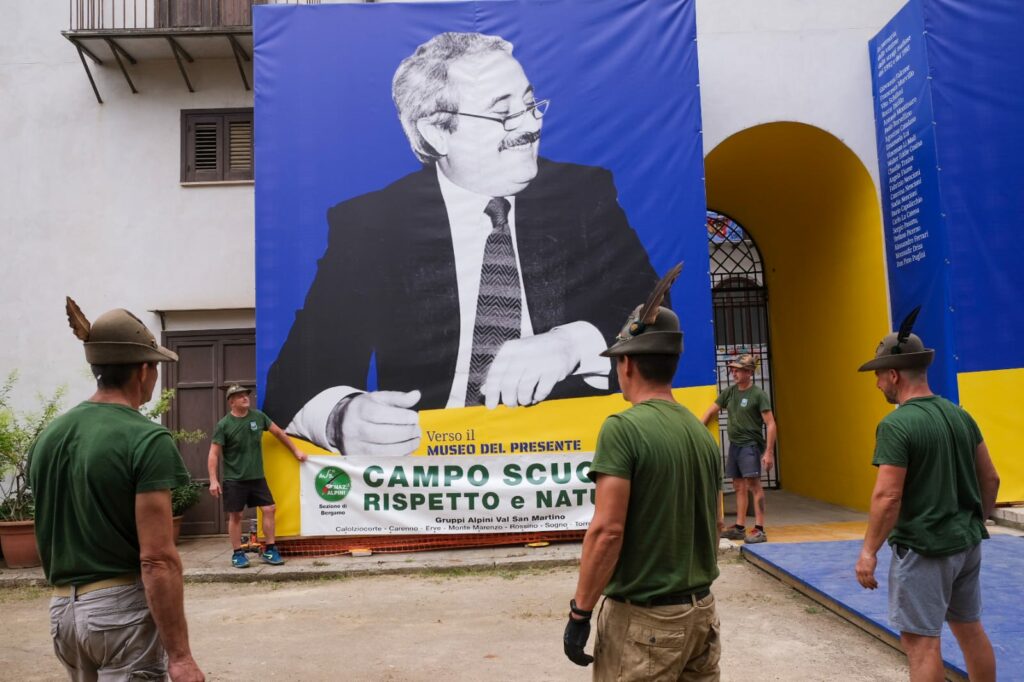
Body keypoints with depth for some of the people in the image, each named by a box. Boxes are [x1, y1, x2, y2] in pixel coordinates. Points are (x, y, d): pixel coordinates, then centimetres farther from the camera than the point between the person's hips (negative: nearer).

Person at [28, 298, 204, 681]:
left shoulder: (46, 438, 6)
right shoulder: (147, 440, -17)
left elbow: (50, 537, 14)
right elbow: (157, 559, -21)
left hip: (62, 609, 8)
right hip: (123, 608, -7)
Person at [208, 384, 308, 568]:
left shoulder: (258, 416, 2)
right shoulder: (224, 425, -9)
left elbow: (278, 432, 14)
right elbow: (214, 454, -8)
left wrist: (296, 451, 16)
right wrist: (213, 480, -14)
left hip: (257, 477, 4)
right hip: (234, 479, -4)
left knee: (269, 509, 1)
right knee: (235, 515, 2)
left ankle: (269, 550, 10)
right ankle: (237, 553, 15)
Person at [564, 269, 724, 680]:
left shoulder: (623, 428, -17)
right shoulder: (702, 432, 5)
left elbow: (607, 531, -21)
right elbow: (716, 524, 13)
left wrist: (580, 612, -13)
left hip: (643, 617, -7)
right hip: (700, 609, 7)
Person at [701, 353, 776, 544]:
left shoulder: (758, 394, -8)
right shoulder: (730, 392, 10)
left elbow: (770, 424, -10)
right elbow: (711, 411, 17)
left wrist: (769, 452, -16)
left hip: (750, 445, -6)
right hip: (734, 445, 6)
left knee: (753, 485, -8)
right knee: (739, 487, 10)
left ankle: (759, 530, -3)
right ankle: (739, 528, 17)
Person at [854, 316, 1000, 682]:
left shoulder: (896, 425, -20)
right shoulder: (960, 415, 4)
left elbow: (888, 497, -22)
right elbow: (990, 479, 11)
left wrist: (869, 550, -13)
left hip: (923, 549, -8)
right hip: (967, 543, 8)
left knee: (920, 641, 1)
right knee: (970, 628, 22)